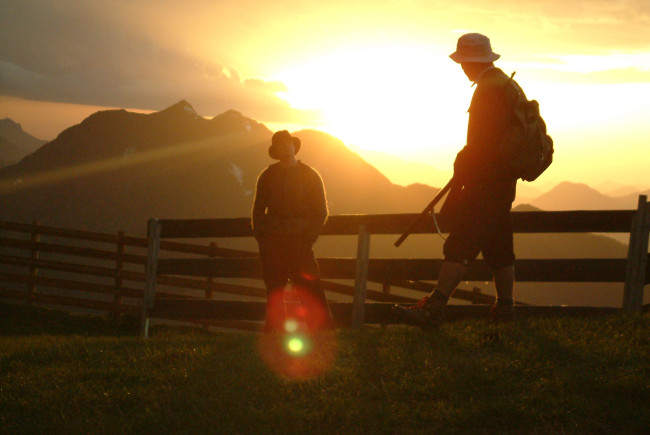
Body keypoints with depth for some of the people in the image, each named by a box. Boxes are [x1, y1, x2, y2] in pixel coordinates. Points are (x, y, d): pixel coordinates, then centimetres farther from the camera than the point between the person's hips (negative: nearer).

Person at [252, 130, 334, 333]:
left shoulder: (310, 176, 8)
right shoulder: (267, 177, 13)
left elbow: (320, 212, 6)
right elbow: (258, 210, 15)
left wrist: (307, 238, -6)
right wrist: (261, 238, 1)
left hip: (298, 242, -2)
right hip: (271, 244, 2)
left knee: (310, 292, -10)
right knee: (274, 293, 1)